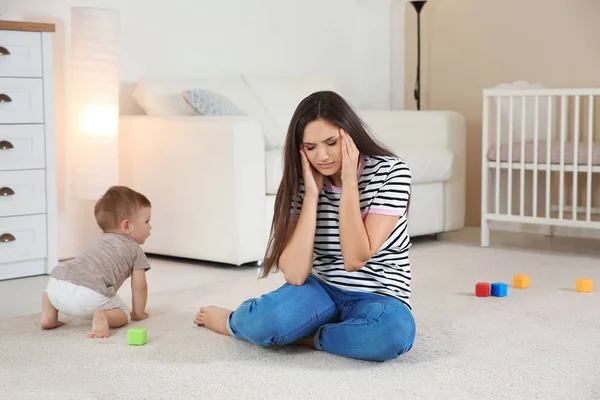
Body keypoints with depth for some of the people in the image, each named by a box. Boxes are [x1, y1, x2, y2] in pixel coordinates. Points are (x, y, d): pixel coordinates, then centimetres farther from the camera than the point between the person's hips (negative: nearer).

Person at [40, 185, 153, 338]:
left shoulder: (99, 241, 38)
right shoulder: (135, 249, 19)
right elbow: (139, 286, 18)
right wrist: (138, 313, 33)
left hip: (59, 284, 6)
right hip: (90, 294, -6)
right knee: (123, 312, 16)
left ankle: (49, 316, 17)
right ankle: (103, 316, -14)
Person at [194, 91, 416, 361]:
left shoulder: (391, 172, -13)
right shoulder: (303, 183, -5)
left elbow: (355, 259, -22)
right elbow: (295, 275, -18)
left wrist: (349, 184, -23)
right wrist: (312, 194, -20)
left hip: (379, 297, -2)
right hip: (322, 291, 2)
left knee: (396, 329, -38)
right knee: (261, 321, -30)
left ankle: (301, 336, -12)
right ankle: (235, 321, 8)